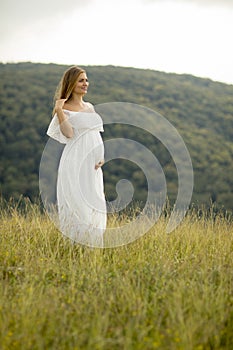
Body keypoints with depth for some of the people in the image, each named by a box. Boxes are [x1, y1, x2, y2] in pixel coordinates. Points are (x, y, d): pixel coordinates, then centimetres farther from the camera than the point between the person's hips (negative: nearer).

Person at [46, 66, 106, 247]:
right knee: (77, 205, -8)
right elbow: (69, 134, -16)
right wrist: (59, 110, -20)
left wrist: (101, 156, 3)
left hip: (92, 165, 7)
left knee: (94, 206, 7)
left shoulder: (90, 107, 17)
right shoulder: (64, 108, -2)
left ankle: (93, 245, 14)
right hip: (75, 164, -7)